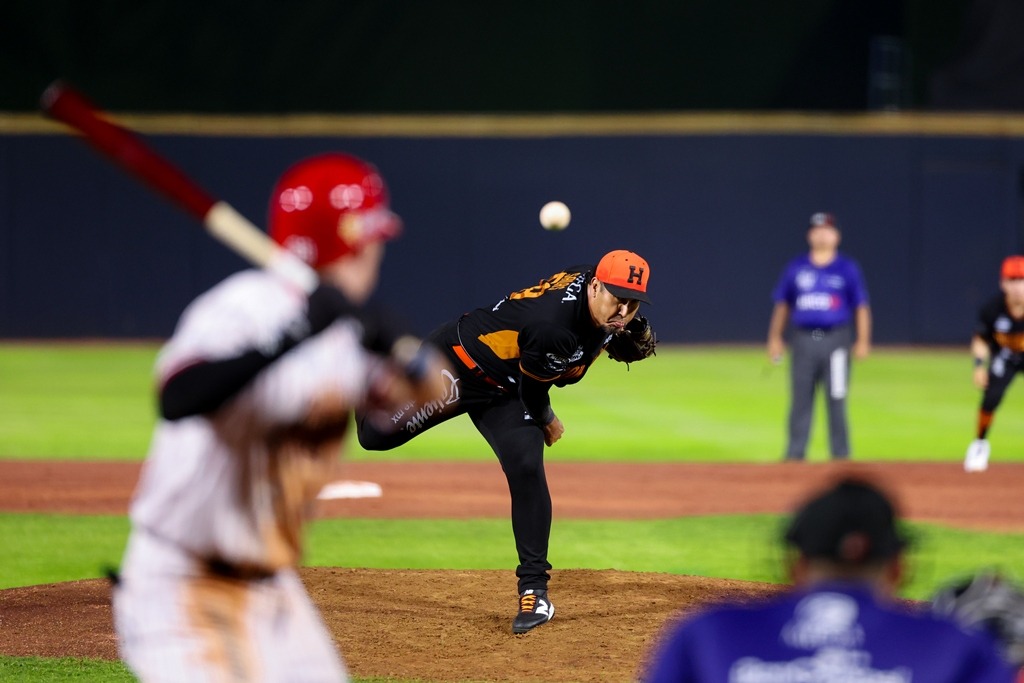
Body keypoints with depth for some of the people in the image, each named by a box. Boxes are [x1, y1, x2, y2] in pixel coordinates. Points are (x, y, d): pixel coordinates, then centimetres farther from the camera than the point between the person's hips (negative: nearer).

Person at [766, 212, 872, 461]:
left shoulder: (847, 268, 5)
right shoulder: (795, 268, 10)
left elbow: (861, 306, 4)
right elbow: (782, 304, 15)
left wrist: (863, 340, -4)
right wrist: (775, 338, 9)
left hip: (835, 340, -2)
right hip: (803, 340, 2)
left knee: (837, 399, -2)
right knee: (800, 399, 2)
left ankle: (840, 453, 4)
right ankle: (795, 453, 6)